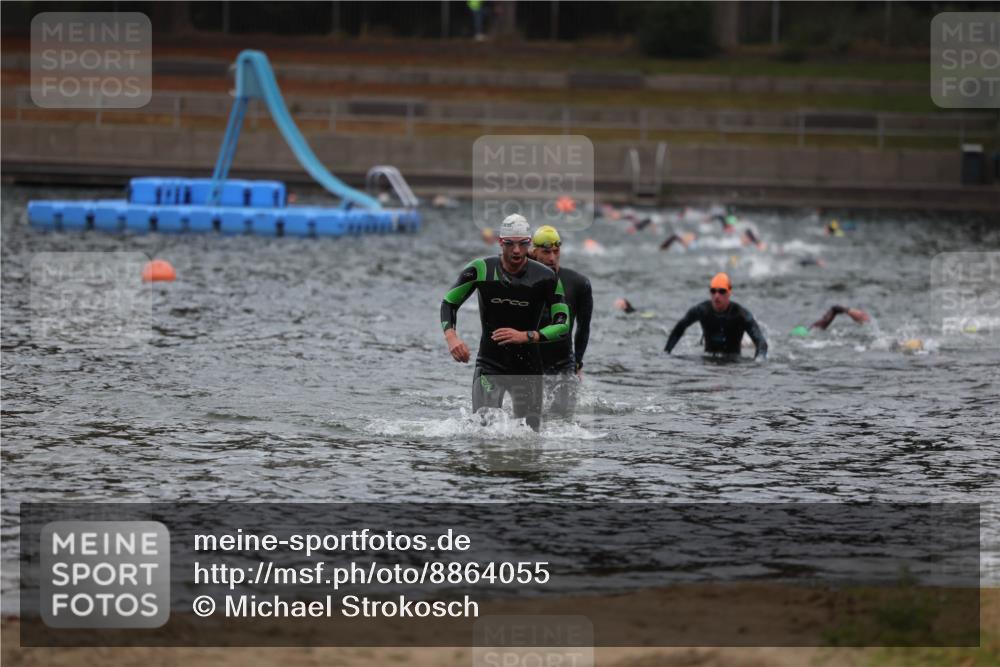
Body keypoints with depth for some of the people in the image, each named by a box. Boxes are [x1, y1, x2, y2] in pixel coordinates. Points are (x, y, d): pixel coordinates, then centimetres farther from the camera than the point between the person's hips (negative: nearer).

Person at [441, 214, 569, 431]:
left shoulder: (545, 277, -8)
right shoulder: (481, 270, -6)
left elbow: (563, 324, -7)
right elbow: (449, 303, 5)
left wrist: (526, 336, -22)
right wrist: (451, 337, -14)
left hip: (528, 368, 1)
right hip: (489, 364, -1)